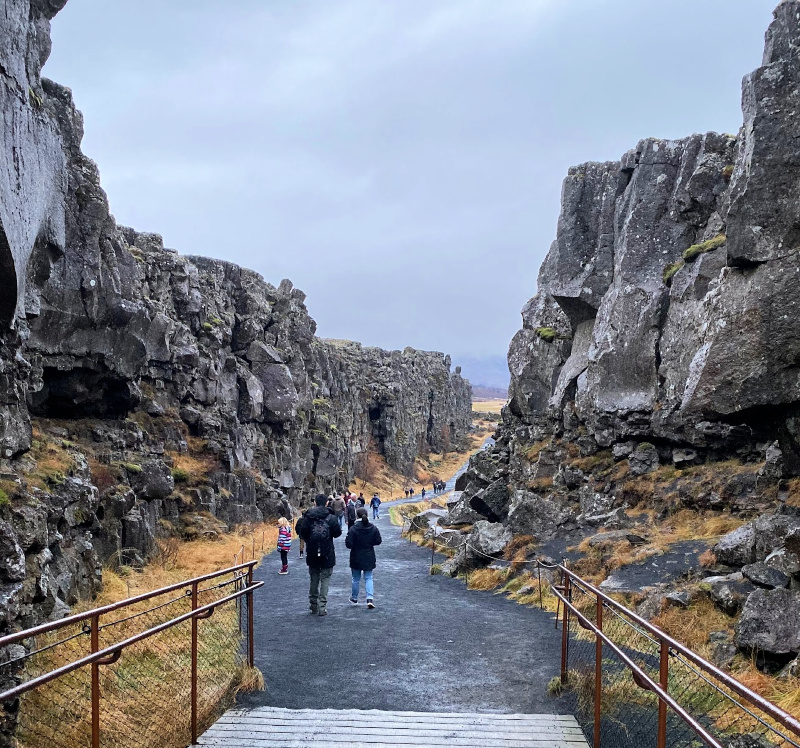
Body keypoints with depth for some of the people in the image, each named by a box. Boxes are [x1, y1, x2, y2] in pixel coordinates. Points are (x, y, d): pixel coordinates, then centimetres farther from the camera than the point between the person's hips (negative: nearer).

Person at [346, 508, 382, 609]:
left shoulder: (353, 529, -17)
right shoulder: (373, 528, -6)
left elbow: (348, 544, -19)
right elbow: (378, 541, 1)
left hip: (356, 558, -2)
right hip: (369, 558, 2)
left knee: (356, 579, 14)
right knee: (368, 578, 7)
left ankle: (354, 598, 28)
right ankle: (370, 598, -9)